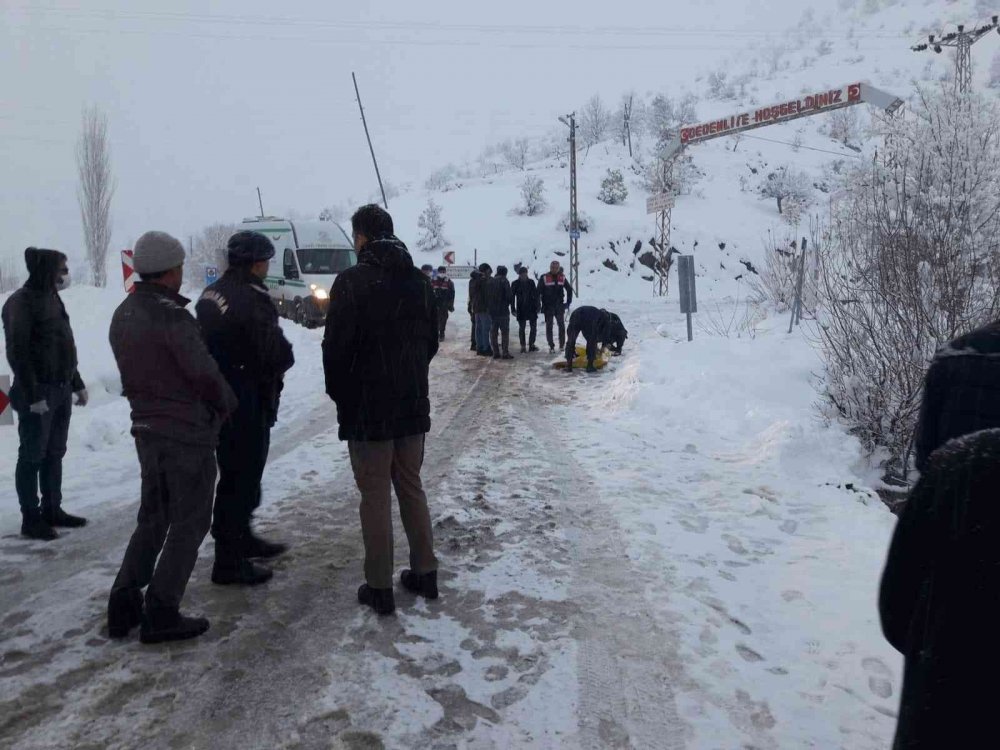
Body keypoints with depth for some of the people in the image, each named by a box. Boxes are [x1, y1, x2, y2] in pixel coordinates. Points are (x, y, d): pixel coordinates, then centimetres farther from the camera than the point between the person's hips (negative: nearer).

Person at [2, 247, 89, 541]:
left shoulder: (52, 298, 14)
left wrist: (77, 384, 19)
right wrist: (33, 394, -21)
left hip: (61, 390, 8)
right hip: (38, 393, -8)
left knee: (55, 454, 14)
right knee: (32, 456, -1)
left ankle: (52, 509, 23)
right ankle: (31, 518, 7)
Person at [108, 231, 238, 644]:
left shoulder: (122, 315, 8)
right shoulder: (171, 316, -20)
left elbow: (139, 369, 11)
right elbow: (205, 374, -18)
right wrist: (229, 404, 0)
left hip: (146, 429, 8)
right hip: (188, 434, -8)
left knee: (152, 518, 20)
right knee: (188, 524, 4)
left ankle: (124, 604, 22)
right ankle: (161, 614, 9)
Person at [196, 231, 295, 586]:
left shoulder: (211, 293, 11)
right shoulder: (252, 298, -20)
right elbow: (277, 352, -24)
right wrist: (280, 366, -3)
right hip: (247, 403, -10)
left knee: (238, 473, 23)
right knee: (241, 477, 0)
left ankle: (242, 537, 39)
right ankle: (229, 561, 10)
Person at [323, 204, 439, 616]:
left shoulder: (353, 282, -13)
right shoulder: (419, 282, 7)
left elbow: (337, 347, -14)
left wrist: (339, 393, 2)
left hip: (367, 410, -6)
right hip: (413, 405, 6)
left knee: (375, 497, 3)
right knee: (412, 489, 16)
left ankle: (379, 587, 12)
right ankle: (424, 573, 24)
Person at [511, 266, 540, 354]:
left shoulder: (531, 282, 5)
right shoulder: (515, 284, -3)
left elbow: (536, 295, 9)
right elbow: (512, 297, -2)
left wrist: (537, 306, 5)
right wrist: (513, 309, -7)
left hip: (531, 308, 3)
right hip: (521, 310, -3)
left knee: (534, 327, 6)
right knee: (522, 328, 1)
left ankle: (531, 344, 19)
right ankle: (523, 346, 8)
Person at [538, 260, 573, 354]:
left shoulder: (562, 278, 3)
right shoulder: (544, 278, -7)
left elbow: (569, 289, 14)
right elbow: (538, 292, -6)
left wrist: (568, 302, 9)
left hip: (559, 306, 2)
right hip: (548, 306, -2)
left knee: (562, 325, 4)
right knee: (549, 326, 2)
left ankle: (562, 345, 14)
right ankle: (551, 346, 8)